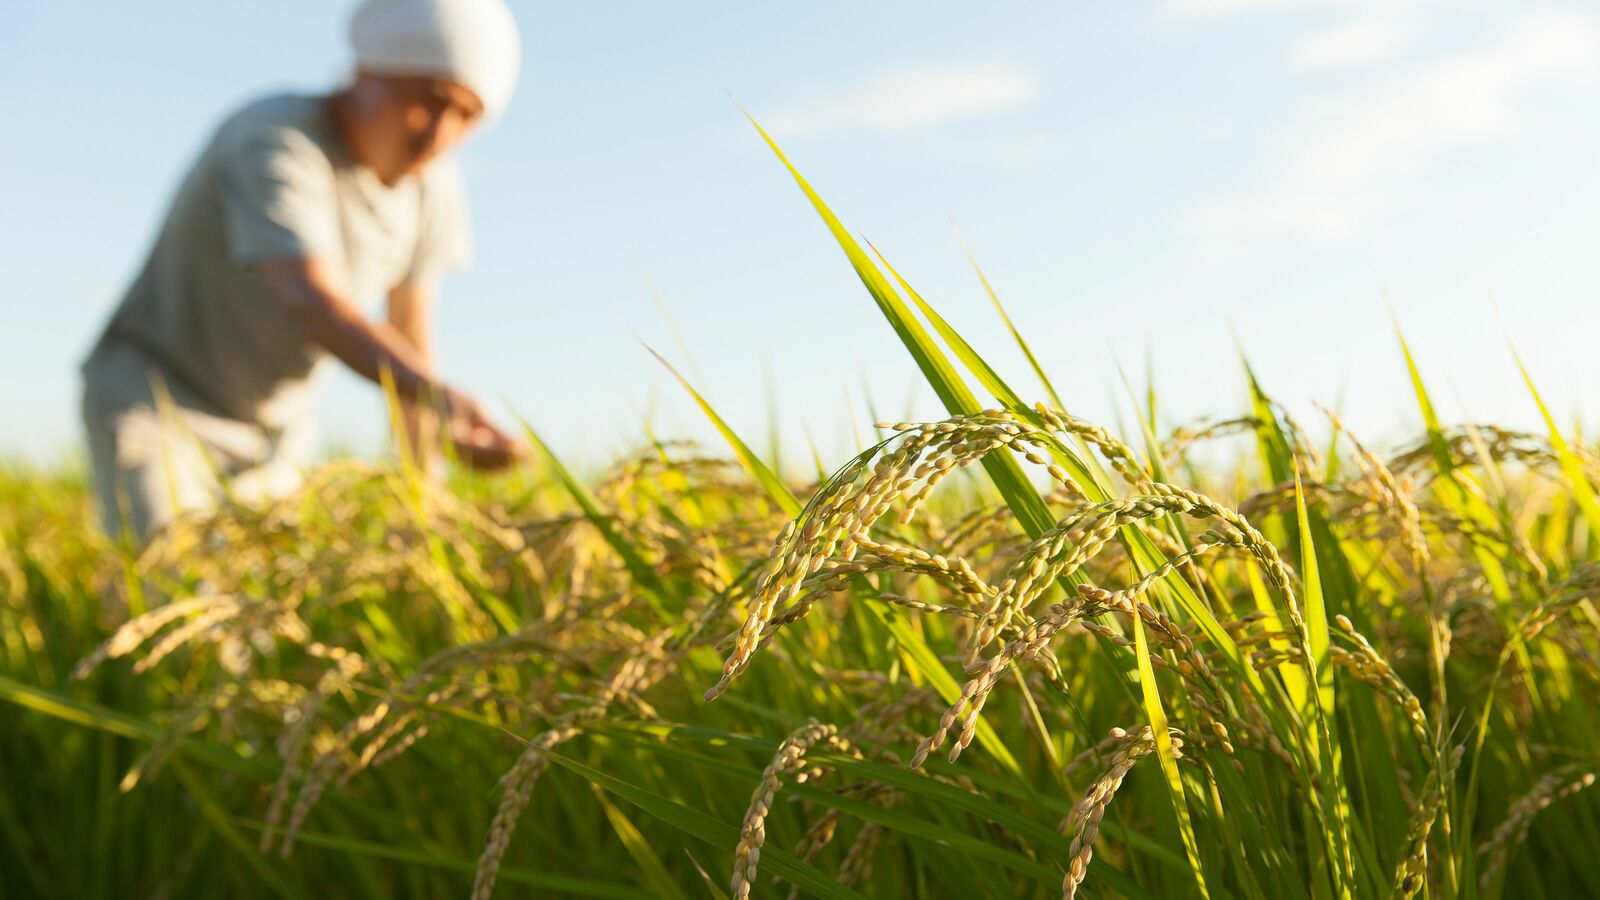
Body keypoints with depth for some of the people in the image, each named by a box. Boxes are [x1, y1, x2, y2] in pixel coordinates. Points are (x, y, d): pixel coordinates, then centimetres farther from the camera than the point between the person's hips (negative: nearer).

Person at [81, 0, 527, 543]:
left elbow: (411, 334, 2)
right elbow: (311, 302, -41)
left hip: (276, 430, 6)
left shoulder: (432, 182, -6)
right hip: (154, 398, -6)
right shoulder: (272, 144, -26)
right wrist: (441, 398, -55)